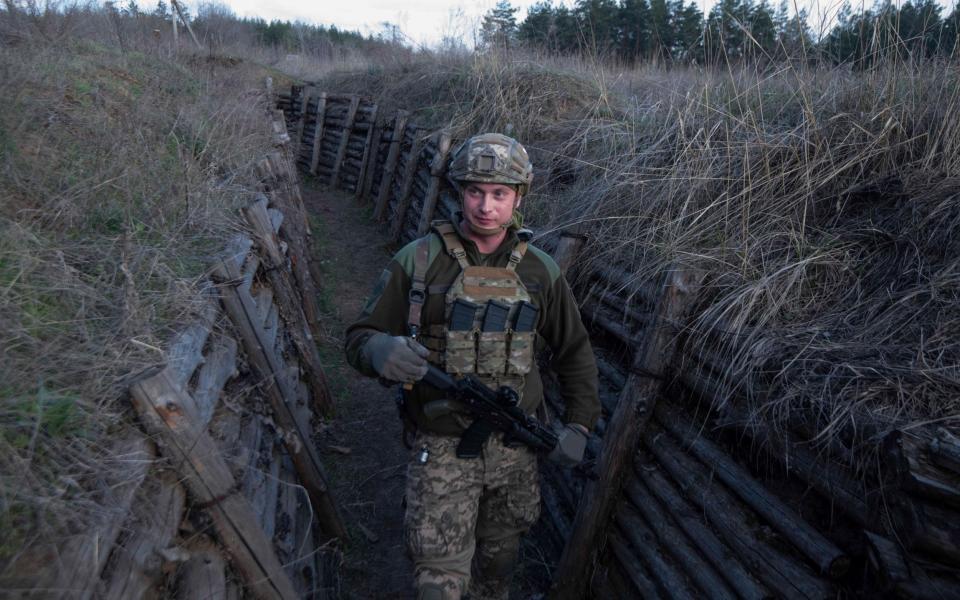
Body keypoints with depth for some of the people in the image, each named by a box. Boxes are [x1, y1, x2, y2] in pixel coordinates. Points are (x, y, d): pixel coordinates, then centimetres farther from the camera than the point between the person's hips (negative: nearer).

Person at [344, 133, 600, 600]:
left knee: (500, 554, 24)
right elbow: (360, 336, -7)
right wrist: (381, 351, -30)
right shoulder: (418, 260, -10)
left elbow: (575, 352, 9)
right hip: (441, 449, -3)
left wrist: (579, 424, 0)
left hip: (514, 448, 3)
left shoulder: (540, 271, -1)